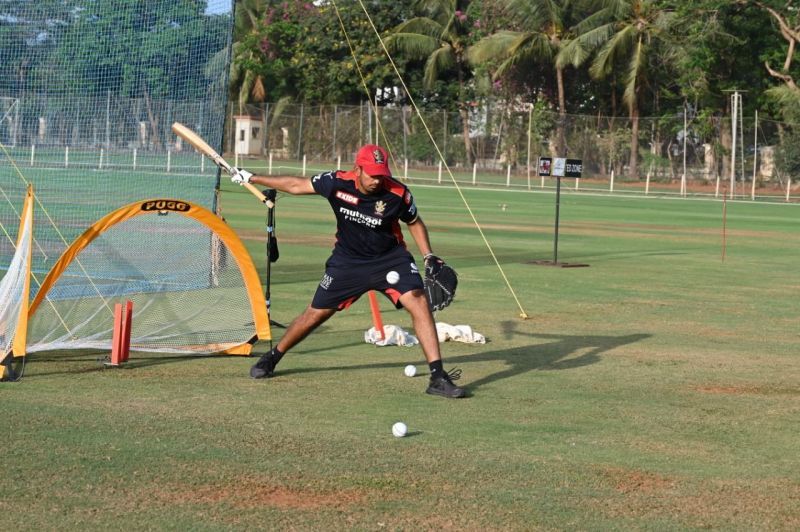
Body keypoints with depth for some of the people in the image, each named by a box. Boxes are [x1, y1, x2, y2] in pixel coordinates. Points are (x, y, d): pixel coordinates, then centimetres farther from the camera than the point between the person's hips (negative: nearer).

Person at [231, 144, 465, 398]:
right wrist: (251, 178, 3)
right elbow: (297, 185, -3)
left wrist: (429, 256, -10)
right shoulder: (337, 182, -19)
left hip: (390, 259, -1)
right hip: (348, 260, 1)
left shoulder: (399, 194, -21)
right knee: (316, 313, 7)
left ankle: (438, 377, -19)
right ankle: (272, 358, 31)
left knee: (419, 303, -21)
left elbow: (414, 223, 1)